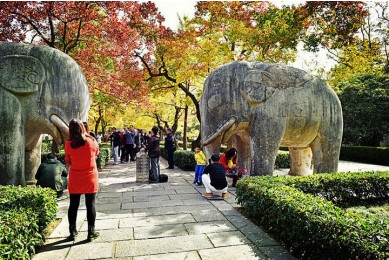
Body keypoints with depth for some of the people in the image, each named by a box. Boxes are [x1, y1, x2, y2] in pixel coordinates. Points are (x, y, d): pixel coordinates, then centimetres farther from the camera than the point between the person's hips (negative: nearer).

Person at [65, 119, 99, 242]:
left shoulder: (68, 144, -8)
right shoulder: (91, 141, -11)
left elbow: (68, 162, 0)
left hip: (75, 178, 2)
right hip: (90, 178, -1)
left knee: (73, 205, 13)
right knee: (90, 205, 6)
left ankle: (72, 232, 22)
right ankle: (91, 232, 11)